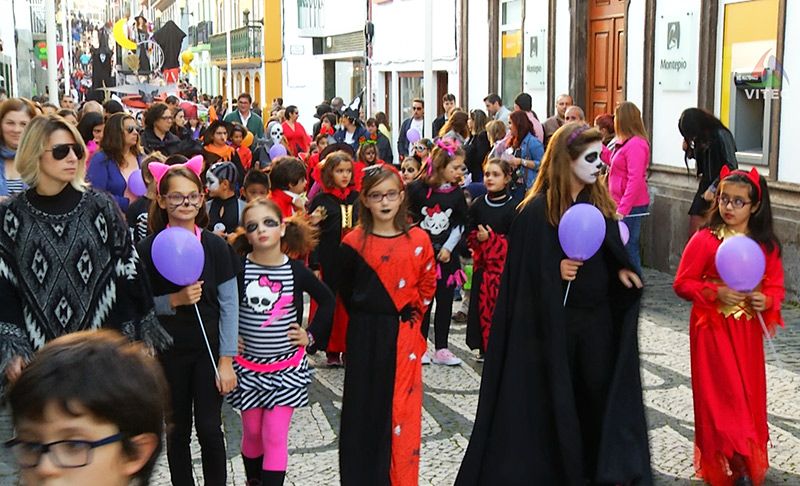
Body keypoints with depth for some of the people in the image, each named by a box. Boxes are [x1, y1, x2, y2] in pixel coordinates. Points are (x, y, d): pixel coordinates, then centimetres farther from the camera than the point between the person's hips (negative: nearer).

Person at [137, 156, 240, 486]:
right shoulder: (148, 249, -4)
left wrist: (226, 359, -7)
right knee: (176, 430, 10)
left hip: (208, 350, 0)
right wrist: (175, 300, -19)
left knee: (209, 427, -1)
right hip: (167, 351, 1)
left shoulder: (215, 246, -4)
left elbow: (229, 306, -3)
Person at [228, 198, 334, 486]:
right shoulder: (238, 268, -8)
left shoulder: (296, 270, -5)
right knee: (252, 433, 12)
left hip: (287, 367, -1)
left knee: (275, 437, -2)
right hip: (248, 366, 1)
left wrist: (312, 335, 3)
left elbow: (327, 301, 9)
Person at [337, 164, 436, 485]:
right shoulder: (354, 243, -4)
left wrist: (411, 311, 2)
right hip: (366, 336, 0)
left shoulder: (418, 240, -2)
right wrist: (366, 314, 8)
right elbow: (346, 291, 8)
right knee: (366, 407, 6)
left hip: (404, 335, 1)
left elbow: (427, 285, 8)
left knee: (403, 409, 5)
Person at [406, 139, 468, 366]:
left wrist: (448, 247, -3)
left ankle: (441, 349, 16)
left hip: (445, 255, 3)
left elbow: (460, 224, 7)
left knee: (445, 302, 7)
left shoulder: (457, 194, 1)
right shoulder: (418, 188, -9)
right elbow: (407, 217, -3)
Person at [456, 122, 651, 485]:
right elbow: (527, 269, -11)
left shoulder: (600, 202, 5)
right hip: (555, 320, -5)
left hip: (598, 318, 5)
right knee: (555, 399, 6)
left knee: (599, 394, 10)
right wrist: (555, 270, -26)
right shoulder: (538, 210, -13)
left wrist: (621, 271, -4)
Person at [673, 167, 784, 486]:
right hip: (714, 329, -4)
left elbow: (775, 286, 8)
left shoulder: (766, 244, 0)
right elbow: (682, 283, -8)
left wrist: (766, 300, -14)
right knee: (721, 399, -2)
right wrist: (716, 292, -22)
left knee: (749, 397, 13)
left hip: (748, 331, 4)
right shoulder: (705, 239, -11)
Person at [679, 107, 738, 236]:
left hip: (718, 193, -7)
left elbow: (731, 168, -17)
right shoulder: (700, 138, 10)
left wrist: (713, 188, -16)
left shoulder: (721, 135, -12)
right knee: (693, 235, 3)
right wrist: (688, 149, 2)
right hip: (704, 190, 8)